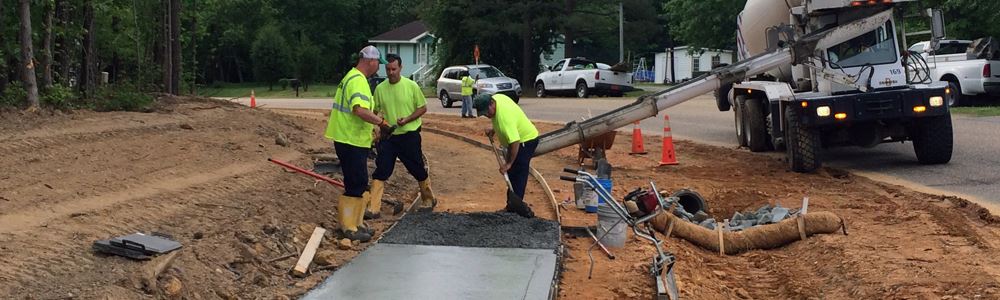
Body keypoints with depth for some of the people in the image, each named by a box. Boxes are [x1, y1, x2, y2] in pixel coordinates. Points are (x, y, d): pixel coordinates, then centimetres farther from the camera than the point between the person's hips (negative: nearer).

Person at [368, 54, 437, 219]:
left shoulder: (411, 86, -9)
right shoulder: (380, 88, -1)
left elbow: (423, 108, -3)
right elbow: (374, 111, 8)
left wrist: (407, 119, -16)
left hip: (409, 135, -2)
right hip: (388, 136, 2)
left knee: (418, 170, 10)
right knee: (380, 172, -5)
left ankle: (428, 200, 32)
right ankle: (373, 209, -4)